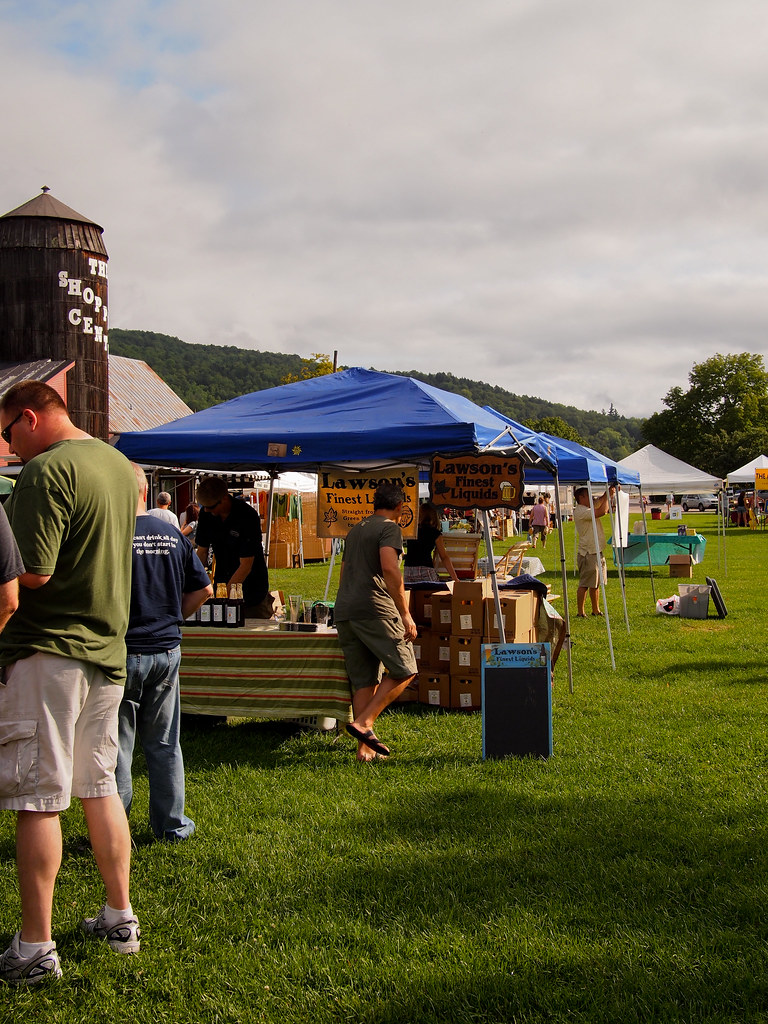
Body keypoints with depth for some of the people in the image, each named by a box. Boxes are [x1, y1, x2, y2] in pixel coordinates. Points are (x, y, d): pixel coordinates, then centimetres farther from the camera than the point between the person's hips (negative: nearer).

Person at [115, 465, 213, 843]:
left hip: (122, 652, -5)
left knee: (116, 745, 5)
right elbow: (203, 589, 7)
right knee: (164, 744, 15)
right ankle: (172, 824, 23)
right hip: (167, 651, 5)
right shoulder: (172, 535, 3)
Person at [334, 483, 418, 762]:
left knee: (364, 682, 9)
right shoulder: (389, 528, 0)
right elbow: (389, 569, -16)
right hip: (373, 609, -8)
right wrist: (405, 614, -17)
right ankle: (364, 723, -10)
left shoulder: (355, 530, 25)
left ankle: (364, 748, 6)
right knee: (404, 670, 1)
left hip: (343, 612, 8)